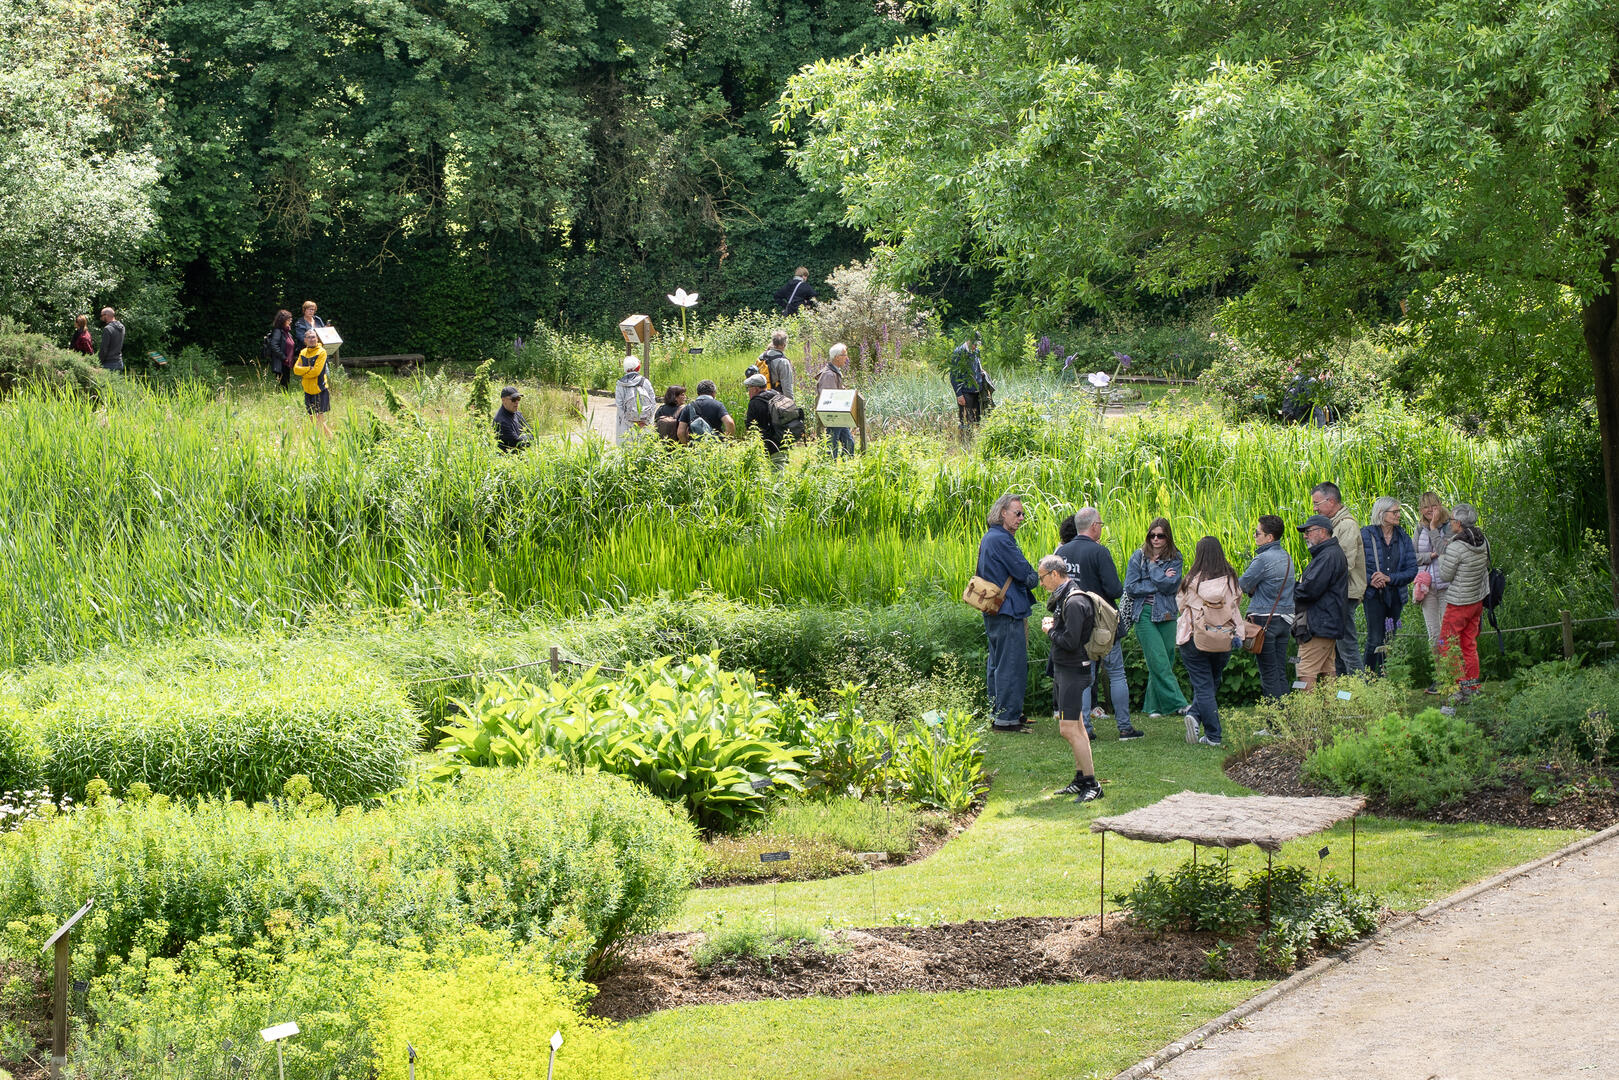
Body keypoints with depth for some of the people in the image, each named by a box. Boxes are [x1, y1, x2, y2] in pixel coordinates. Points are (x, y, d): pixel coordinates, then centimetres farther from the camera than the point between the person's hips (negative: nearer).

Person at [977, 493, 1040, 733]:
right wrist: (1036, 578, 5)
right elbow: (1025, 574, -18)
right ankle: (1007, 717, -5)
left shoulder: (988, 538, 16)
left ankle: (996, 713, 22)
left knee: (997, 663, 16)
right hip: (1008, 611, -11)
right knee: (1012, 665, -7)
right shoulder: (1001, 540, -17)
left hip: (993, 611, 11)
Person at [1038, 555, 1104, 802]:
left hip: (1073, 671, -11)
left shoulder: (1074, 602, -20)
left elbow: (1070, 641, -26)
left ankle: (1092, 785, -9)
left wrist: (1050, 631, -10)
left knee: (1068, 729, -12)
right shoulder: (1064, 598, 12)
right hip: (1065, 670, 11)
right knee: (1076, 727, 16)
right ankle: (1081, 779, 24)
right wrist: (1053, 624, 4)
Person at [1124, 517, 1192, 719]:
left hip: (1167, 614, 2)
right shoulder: (1138, 557, 5)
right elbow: (1130, 587, -3)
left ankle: (1153, 707, 13)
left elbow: (1172, 585, -6)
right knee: (1159, 660, -12)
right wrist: (1160, 582, -5)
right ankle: (1178, 703, -13)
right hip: (1145, 614, -2)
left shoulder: (1174, 558, 8)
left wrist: (1153, 567, -5)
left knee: (1166, 660, 2)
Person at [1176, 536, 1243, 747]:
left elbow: (1181, 605, 3)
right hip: (1223, 642, 2)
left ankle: (1213, 736, -8)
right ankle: (1196, 715, 0)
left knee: (1203, 686, 3)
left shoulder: (1191, 581, -9)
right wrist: (1237, 635, 10)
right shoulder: (1229, 579, -3)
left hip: (1194, 641, -2)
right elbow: (1235, 609, 1)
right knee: (1211, 684, 18)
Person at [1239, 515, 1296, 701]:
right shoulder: (1287, 557, 11)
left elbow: (1243, 585, -11)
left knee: (1268, 673, -4)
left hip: (1264, 620, -8)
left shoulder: (1263, 559, -16)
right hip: (1285, 619, 8)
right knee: (1281, 671, 11)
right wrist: (1254, 590, 8)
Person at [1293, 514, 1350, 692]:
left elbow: (1310, 589, -22)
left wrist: (1293, 591, -4)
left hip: (1318, 625, -11)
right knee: (1327, 672, 13)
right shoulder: (1332, 552, 20)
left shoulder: (1328, 556, -16)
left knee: (1307, 674, -13)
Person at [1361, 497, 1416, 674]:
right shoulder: (1366, 535, -3)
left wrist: (1389, 578, -11)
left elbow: (1412, 569, 3)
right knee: (1375, 641, -12)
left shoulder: (1403, 538, 8)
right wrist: (1369, 580, -19)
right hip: (1374, 595, -4)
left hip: (1396, 595, 4)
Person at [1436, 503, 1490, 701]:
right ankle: (1471, 688, 21)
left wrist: (1441, 557, 2)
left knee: (1448, 647, 2)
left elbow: (1445, 575, -15)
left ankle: (1455, 690, -1)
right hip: (1477, 601, 8)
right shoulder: (1484, 543, 0)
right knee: (1470, 645, 17)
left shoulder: (1456, 547, -23)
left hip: (1458, 604, -8)